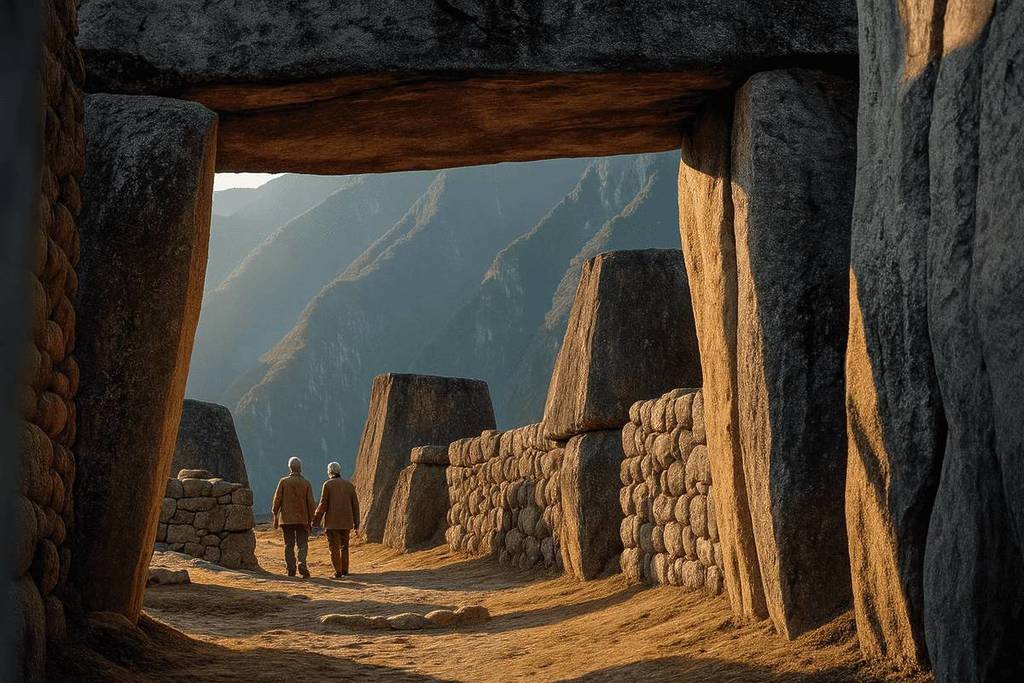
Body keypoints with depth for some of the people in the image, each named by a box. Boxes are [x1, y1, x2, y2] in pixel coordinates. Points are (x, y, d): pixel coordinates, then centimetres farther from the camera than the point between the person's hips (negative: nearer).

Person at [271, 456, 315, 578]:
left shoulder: (283, 481, -3)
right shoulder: (306, 483, -1)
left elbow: (277, 500, -4)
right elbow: (310, 503, -2)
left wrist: (275, 517, 4)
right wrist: (310, 521, 5)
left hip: (286, 519, 0)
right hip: (302, 519, 0)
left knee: (289, 545, 8)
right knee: (302, 544, 4)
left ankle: (291, 570, 6)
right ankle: (302, 564, -18)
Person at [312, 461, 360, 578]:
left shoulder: (328, 484, -4)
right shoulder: (349, 485, 7)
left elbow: (323, 504, -8)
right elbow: (355, 505, 6)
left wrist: (316, 520, -2)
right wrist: (356, 523, 11)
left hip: (332, 522, -4)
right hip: (346, 522, 4)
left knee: (334, 547, 1)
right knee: (344, 546, 17)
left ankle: (338, 572, -5)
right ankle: (345, 570, 20)